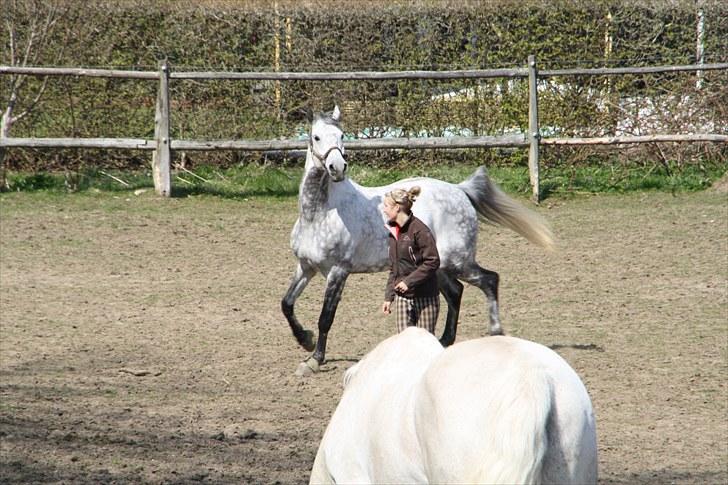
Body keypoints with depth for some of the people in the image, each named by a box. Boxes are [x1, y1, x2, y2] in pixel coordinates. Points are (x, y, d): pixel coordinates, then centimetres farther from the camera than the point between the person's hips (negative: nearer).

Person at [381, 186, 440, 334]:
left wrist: (409, 281, -21)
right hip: (402, 297, 7)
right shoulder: (393, 232, 10)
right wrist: (388, 297, 12)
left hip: (425, 297, -7)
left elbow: (432, 262, -18)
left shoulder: (419, 230, -14)